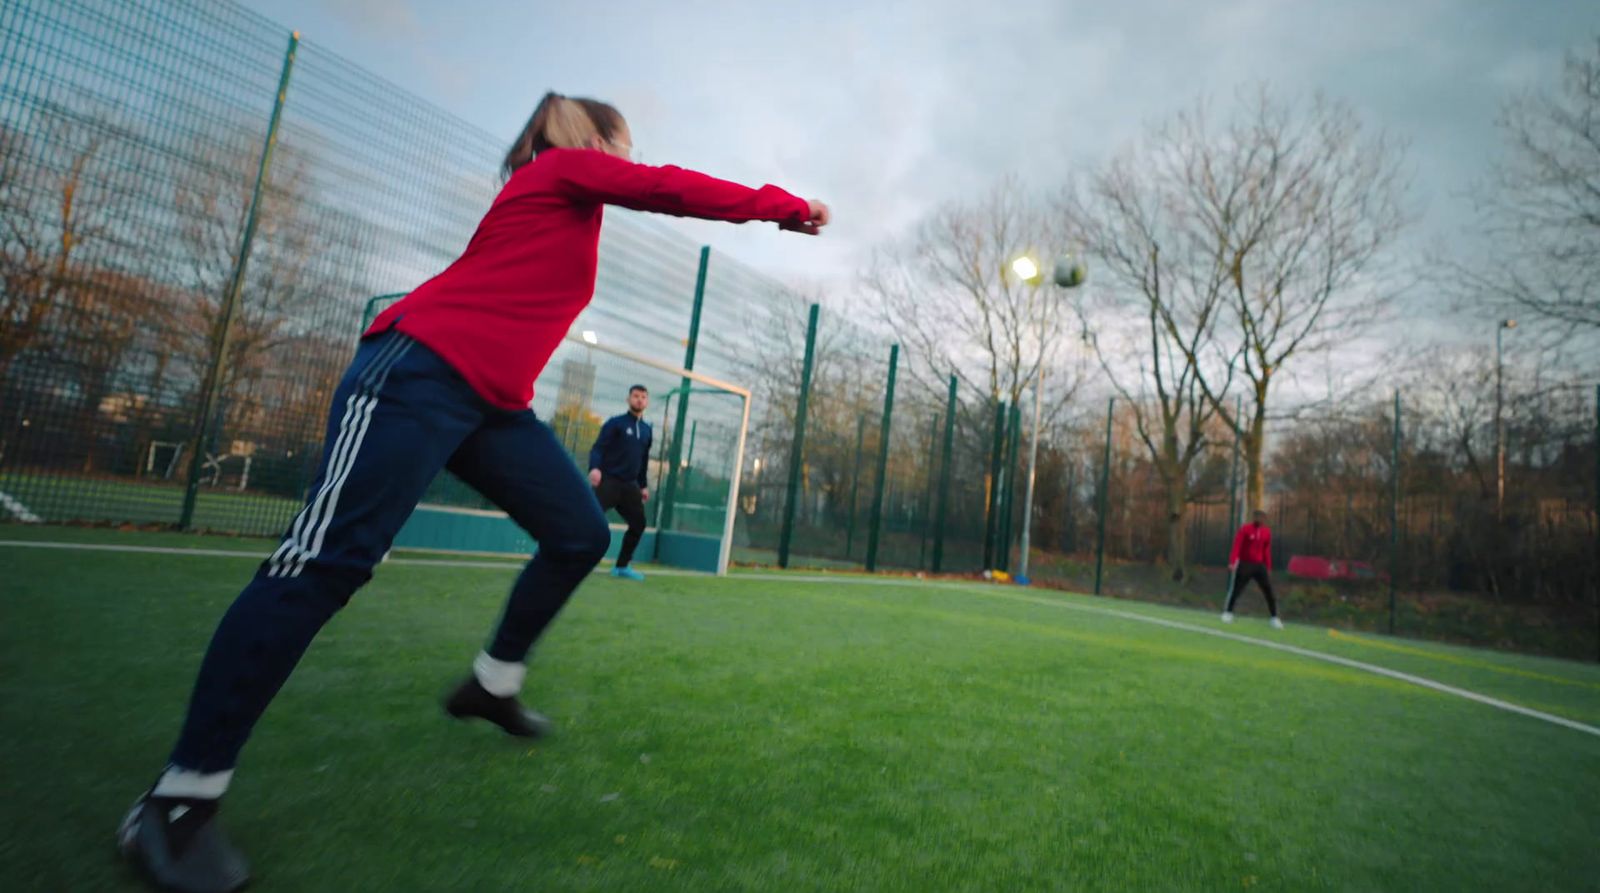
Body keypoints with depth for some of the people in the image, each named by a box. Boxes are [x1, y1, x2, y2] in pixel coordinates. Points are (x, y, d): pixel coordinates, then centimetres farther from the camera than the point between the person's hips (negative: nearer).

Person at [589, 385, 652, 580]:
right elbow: (598, 448, -11)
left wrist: (643, 485, 18)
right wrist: (595, 468, -29)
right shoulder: (615, 423, -2)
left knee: (638, 524, 7)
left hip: (629, 485, 6)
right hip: (608, 481, -6)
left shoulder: (647, 429, 15)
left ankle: (621, 566, 19)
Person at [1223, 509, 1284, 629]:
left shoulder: (1267, 532, 6)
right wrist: (1232, 562, -24)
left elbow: (1267, 551, 12)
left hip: (1260, 566, 4)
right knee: (1236, 590, -2)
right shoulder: (1245, 529, -9)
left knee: (1269, 591, 0)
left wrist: (1268, 568, 11)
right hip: (1245, 564, -4)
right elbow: (1236, 546, -15)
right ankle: (1227, 613, 11)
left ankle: (1275, 618, 9)